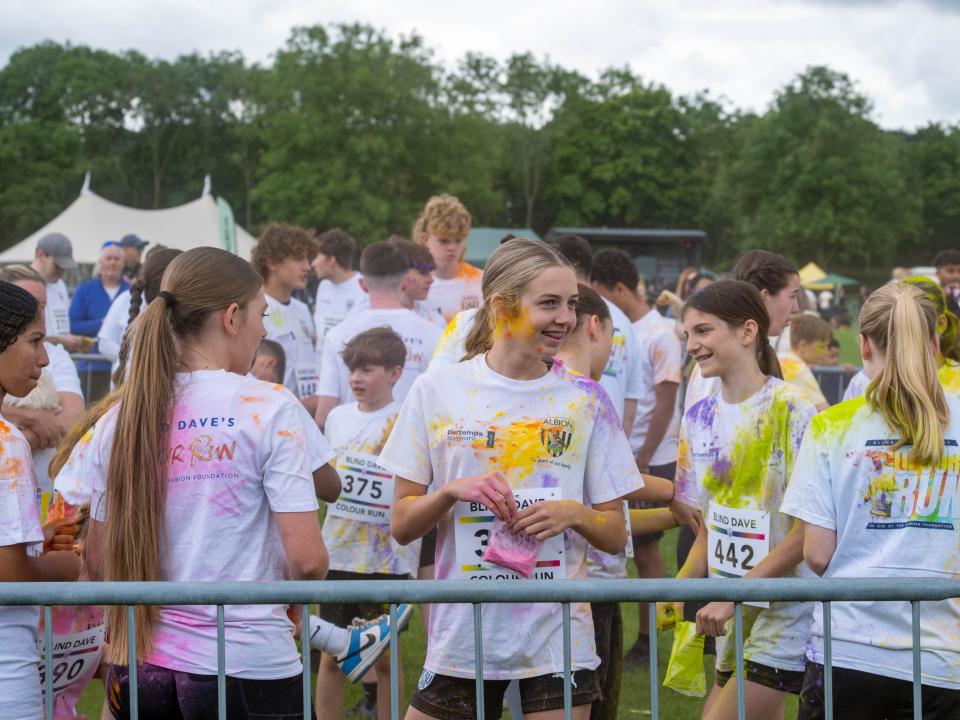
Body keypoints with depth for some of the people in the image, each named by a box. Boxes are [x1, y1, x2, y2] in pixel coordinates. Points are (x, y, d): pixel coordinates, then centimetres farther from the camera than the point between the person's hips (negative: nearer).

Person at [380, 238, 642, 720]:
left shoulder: (585, 400, 3)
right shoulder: (437, 391, 1)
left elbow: (616, 535, 6)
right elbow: (401, 525, 3)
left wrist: (573, 513, -13)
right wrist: (452, 491, -15)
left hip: (558, 639, 0)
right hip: (460, 638, 0)